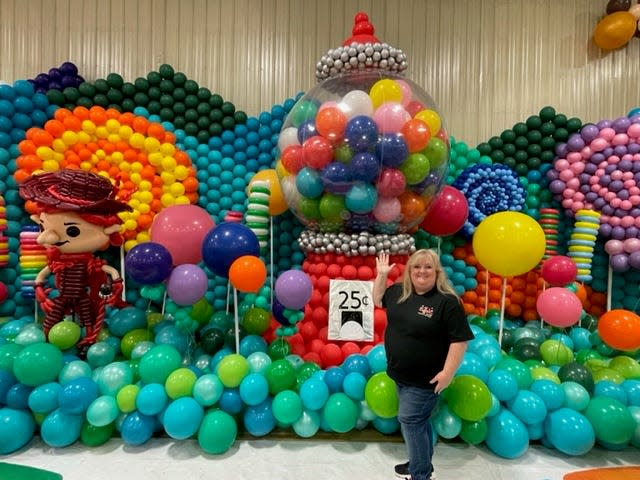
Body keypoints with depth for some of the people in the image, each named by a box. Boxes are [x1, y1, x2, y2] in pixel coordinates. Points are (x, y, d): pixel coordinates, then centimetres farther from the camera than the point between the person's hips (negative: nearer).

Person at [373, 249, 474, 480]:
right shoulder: (399, 291, -1)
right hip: (401, 374, 7)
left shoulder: (447, 301, -19)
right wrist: (381, 275, 5)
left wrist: (448, 372, -21)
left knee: (409, 420, 2)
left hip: (424, 378, -6)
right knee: (417, 420, 22)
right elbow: (378, 300, 17)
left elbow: (459, 339, -19)